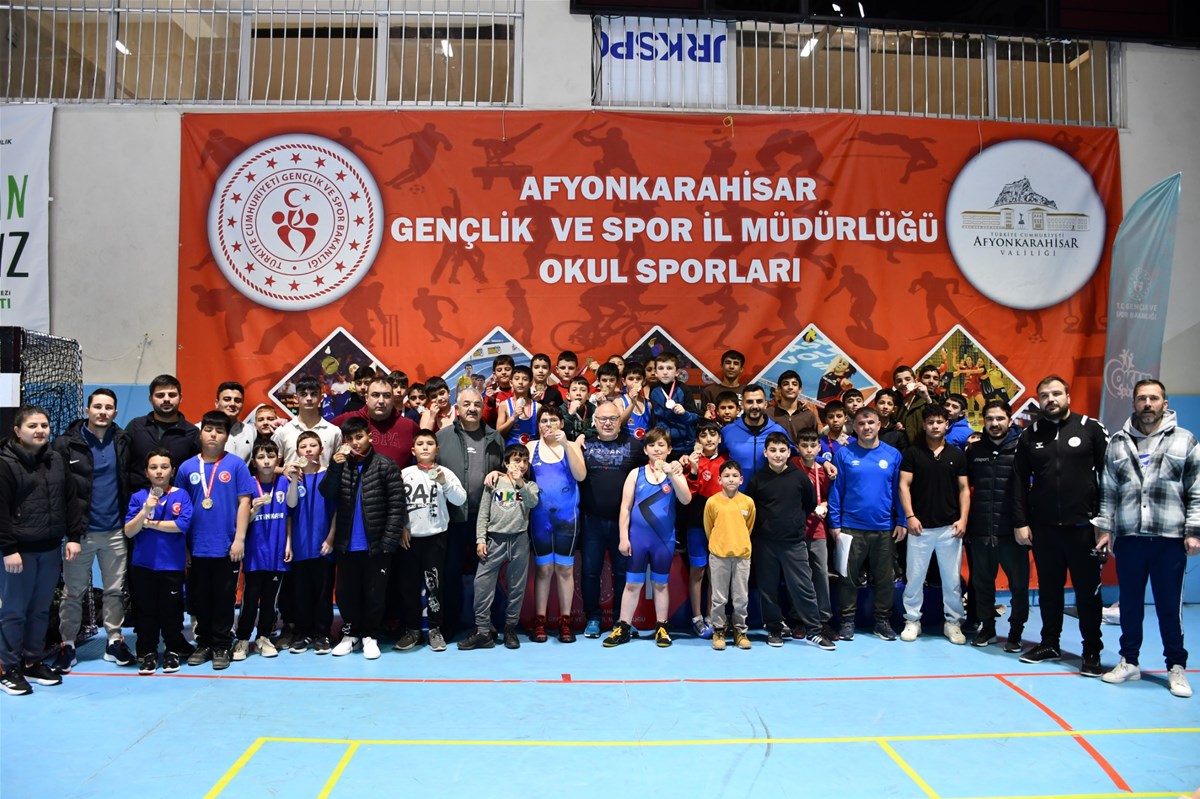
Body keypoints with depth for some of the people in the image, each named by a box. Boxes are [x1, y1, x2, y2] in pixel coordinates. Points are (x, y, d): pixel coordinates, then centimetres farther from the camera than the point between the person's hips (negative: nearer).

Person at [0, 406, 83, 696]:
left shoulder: (57, 460, 10)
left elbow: (70, 501, 13)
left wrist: (73, 536, 6)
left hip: (50, 550, 6)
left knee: (41, 610, 13)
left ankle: (33, 663, 24)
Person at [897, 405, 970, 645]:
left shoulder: (957, 454, 8)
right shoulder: (912, 453, 2)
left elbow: (964, 489, 7)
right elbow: (904, 485, -1)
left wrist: (963, 519, -3)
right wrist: (910, 516, -10)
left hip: (950, 527, 1)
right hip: (920, 526, -1)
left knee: (952, 578, 7)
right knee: (914, 577, 4)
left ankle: (953, 622, 18)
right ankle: (912, 621, 15)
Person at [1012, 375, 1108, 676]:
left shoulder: (1091, 428, -1)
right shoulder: (1030, 435, 7)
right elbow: (1019, 482, 6)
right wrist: (1020, 522, 1)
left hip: (1082, 525, -3)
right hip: (1044, 526, 3)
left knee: (1088, 590, 5)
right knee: (1049, 589, 12)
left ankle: (1092, 652, 16)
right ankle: (1050, 644, 24)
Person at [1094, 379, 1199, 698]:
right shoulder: (1118, 443, 8)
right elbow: (1108, 491, 10)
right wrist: (1104, 527, 5)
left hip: (1170, 539, -2)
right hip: (1128, 538, 2)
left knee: (1169, 605, 5)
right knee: (1130, 604, 10)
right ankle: (1129, 661, 22)